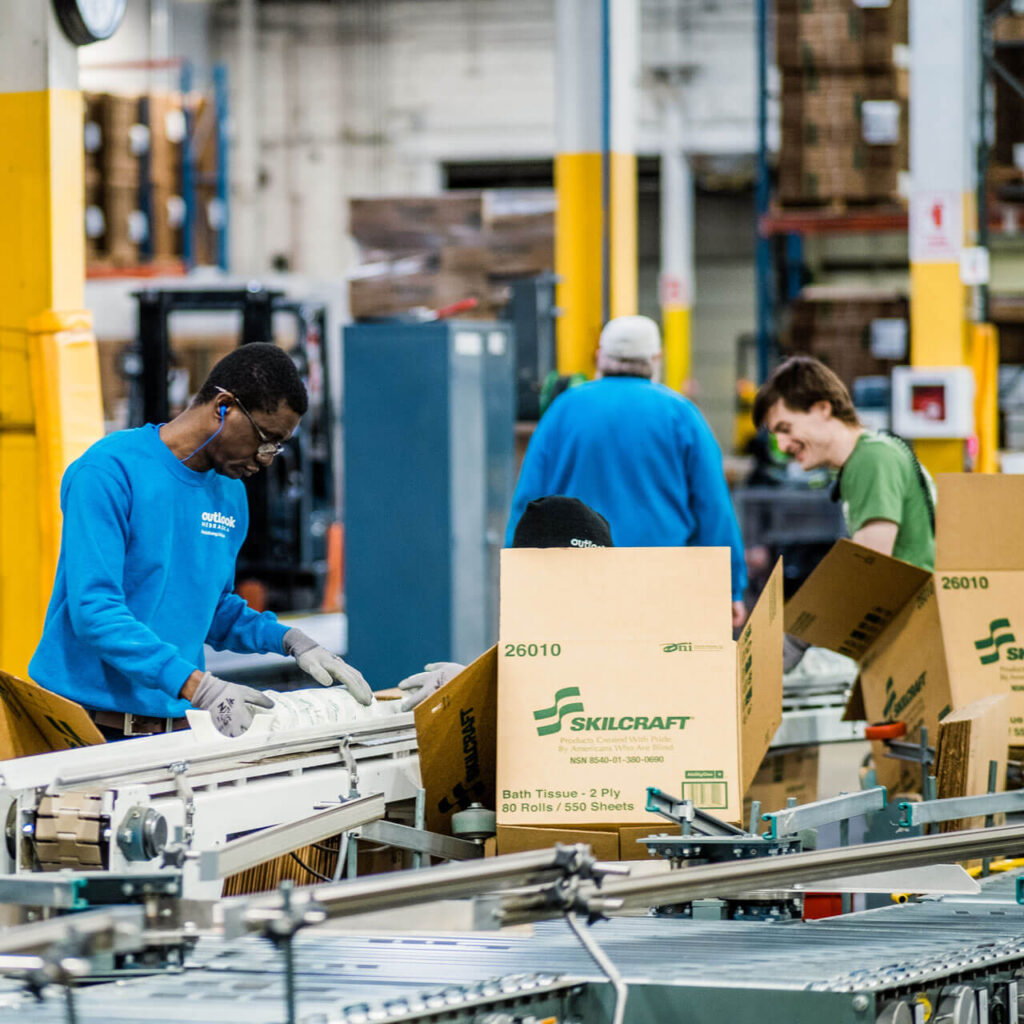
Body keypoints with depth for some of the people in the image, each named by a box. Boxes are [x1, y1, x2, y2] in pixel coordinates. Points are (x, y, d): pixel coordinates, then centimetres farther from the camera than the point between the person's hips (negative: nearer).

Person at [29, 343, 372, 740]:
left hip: (176, 726, 6)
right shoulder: (110, 470, -11)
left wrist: (289, 641, 5)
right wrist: (195, 685, -27)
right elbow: (94, 608, -20)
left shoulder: (231, 495, 14)